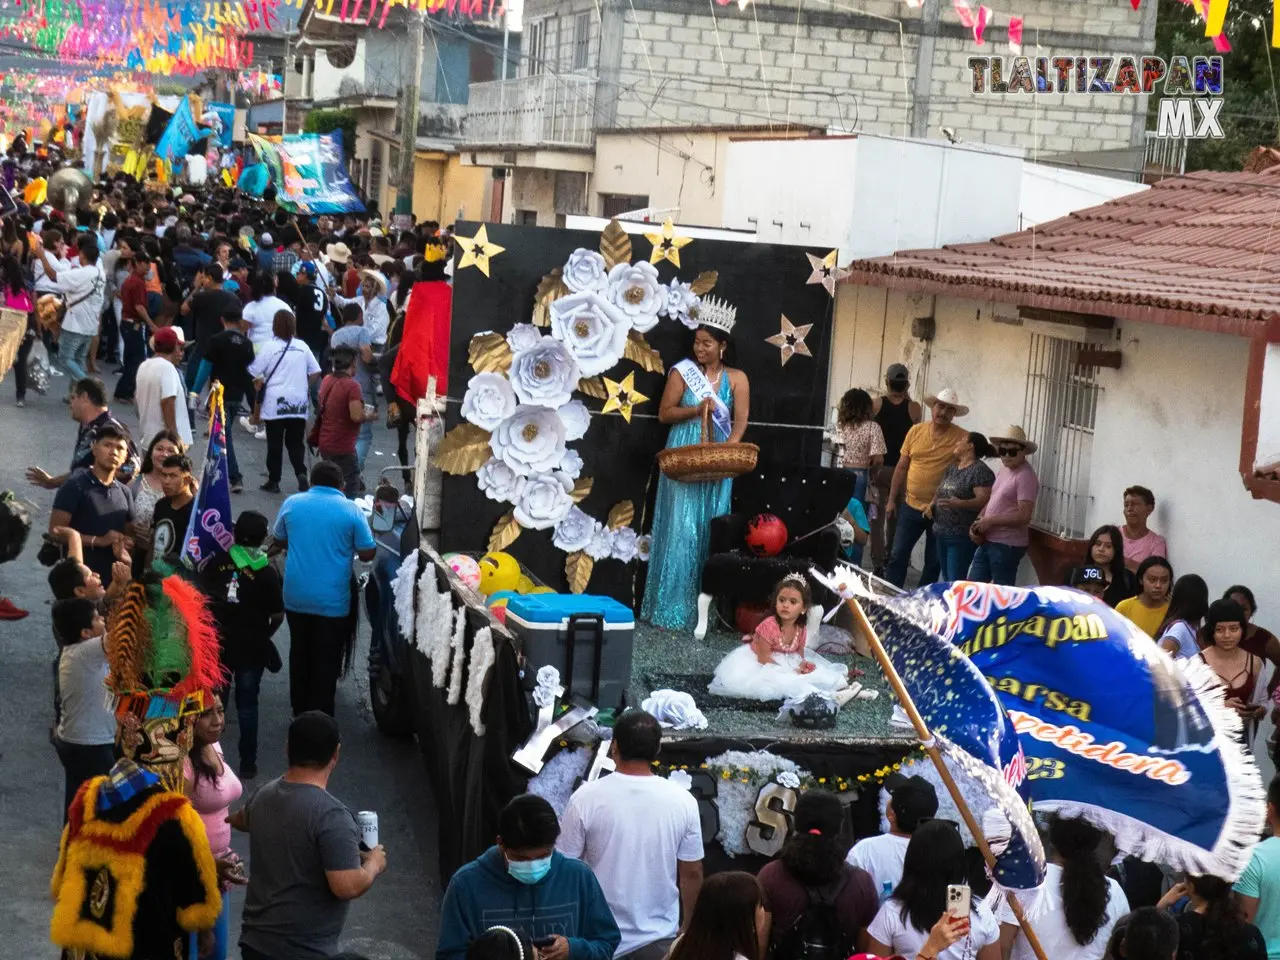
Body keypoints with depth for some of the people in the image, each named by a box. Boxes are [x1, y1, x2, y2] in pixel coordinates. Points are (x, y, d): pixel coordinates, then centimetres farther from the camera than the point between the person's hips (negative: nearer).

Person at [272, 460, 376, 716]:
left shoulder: (292, 503, 1)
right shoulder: (351, 510, -8)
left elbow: (279, 541, 15)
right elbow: (367, 554, -5)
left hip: (296, 596, 3)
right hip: (333, 600, -3)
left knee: (299, 654, 20)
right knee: (326, 661, 6)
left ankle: (300, 712, 33)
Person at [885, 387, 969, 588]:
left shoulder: (962, 438, -9)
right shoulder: (916, 431, 1)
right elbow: (901, 467, 7)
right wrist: (892, 500, 7)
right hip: (912, 506, 2)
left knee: (934, 561, 9)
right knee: (898, 555, 6)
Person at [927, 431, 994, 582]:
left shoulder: (980, 471, -12)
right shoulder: (951, 469, 15)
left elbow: (984, 500, -20)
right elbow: (940, 491, 26)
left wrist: (960, 504, -35)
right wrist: (932, 504, 5)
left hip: (962, 537, -9)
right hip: (941, 533, 9)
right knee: (946, 581, 12)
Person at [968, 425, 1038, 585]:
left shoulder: (1026, 477, -17)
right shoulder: (1004, 469, 12)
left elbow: (1023, 516, -23)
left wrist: (990, 521, -17)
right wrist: (978, 521, 3)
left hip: (1007, 545, -9)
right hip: (988, 540, 9)